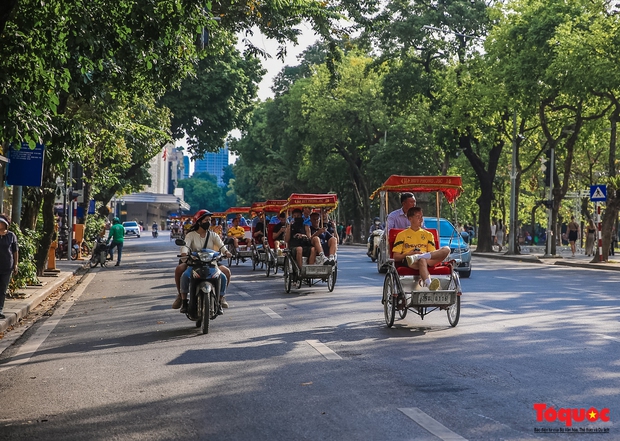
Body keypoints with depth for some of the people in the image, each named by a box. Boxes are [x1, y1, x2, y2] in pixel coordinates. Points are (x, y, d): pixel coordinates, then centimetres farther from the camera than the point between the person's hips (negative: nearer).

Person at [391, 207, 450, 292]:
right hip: (408, 262, -3)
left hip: (429, 261, 4)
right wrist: (407, 254, -10)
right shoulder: (402, 235, 18)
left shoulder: (428, 234, 27)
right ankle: (429, 284, -68)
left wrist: (421, 255, -5)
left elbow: (433, 253, 17)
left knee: (446, 249, -23)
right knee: (422, 261, -41)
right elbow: (396, 257, 10)